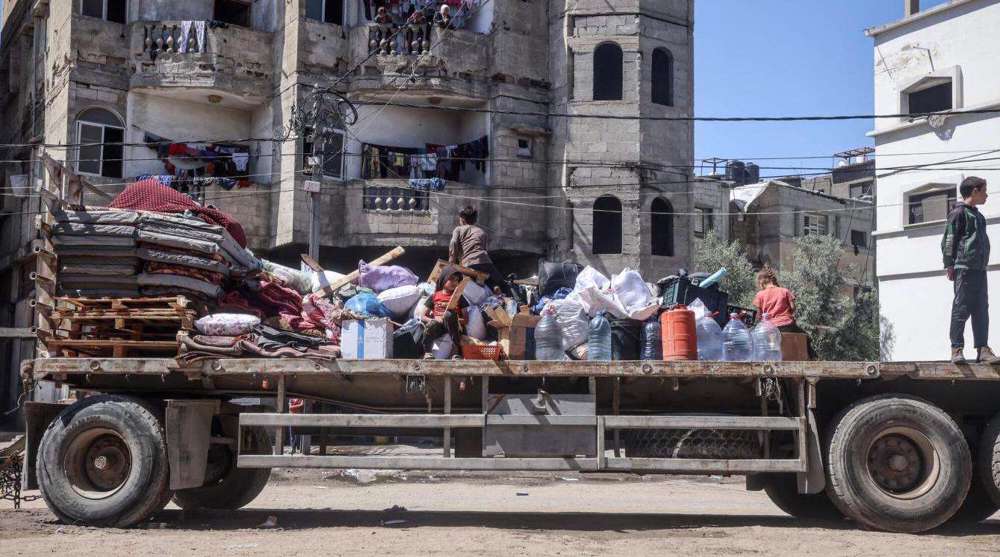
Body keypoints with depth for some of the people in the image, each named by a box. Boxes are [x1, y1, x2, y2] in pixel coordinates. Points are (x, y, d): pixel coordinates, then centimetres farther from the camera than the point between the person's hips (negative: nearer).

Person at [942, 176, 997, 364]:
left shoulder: (977, 215, 22)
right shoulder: (959, 212, -3)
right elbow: (948, 240, -7)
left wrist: (983, 263, 22)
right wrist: (949, 264, -13)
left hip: (979, 269, 8)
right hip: (964, 267, -8)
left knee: (981, 310, 4)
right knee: (961, 308, -9)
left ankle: (982, 349, 4)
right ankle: (957, 349, -9)